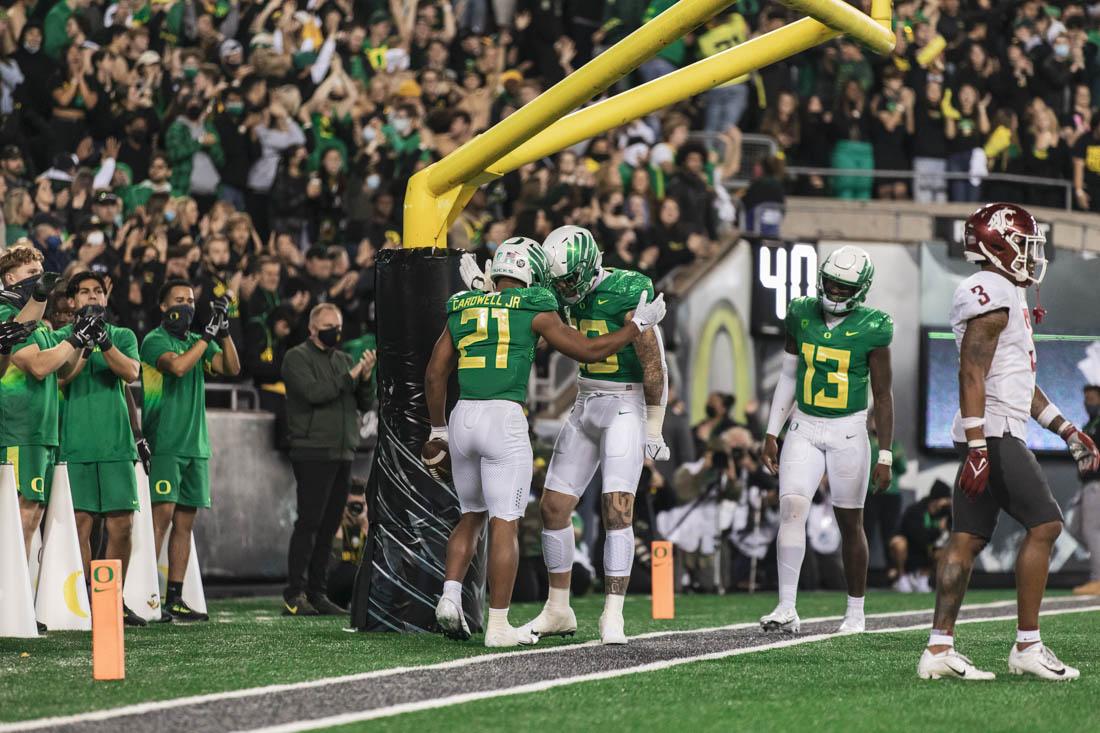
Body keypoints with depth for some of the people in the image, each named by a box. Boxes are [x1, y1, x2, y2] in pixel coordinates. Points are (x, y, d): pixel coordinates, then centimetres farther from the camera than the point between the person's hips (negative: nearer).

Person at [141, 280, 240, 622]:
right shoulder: (155, 340, -3)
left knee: (185, 522, 4)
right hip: (164, 445, -7)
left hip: (195, 445, 7)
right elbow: (178, 366, -21)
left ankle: (174, 598, 5)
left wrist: (224, 331, -5)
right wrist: (208, 334, -16)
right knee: (162, 514, -15)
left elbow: (232, 368, 5)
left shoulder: (198, 342, 17)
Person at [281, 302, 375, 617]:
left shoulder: (343, 359, 19)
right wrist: (349, 377, -13)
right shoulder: (297, 358, -1)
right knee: (309, 523, -11)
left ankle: (317, 593, 9)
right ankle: (294, 595, -12)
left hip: (342, 454, 7)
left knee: (329, 526, 6)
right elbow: (314, 393, -17)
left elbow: (364, 403, 15)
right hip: (312, 452, -7)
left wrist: (366, 378, -3)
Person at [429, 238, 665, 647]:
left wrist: (438, 428, 28)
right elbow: (588, 351, 4)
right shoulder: (534, 311, 1)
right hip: (504, 419, -5)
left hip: (463, 416, 5)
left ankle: (450, 597, 2)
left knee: (472, 516, 20)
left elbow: (435, 375, 17)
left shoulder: (462, 309, 15)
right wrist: (638, 325, 16)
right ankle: (498, 625, -3)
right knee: (505, 524, -2)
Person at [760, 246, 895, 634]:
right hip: (803, 429, 2)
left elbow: (882, 395, -3)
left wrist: (885, 456, -5)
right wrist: (771, 435, 9)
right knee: (792, 508, -14)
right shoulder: (802, 316, 2)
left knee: (850, 522, 6)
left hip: (847, 433, -2)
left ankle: (856, 612, 20)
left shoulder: (870, 329, -8)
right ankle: (786, 608, -15)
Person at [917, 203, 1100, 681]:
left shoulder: (1005, 295, 21)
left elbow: (1021, 382, 25)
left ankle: (939, 648, 1)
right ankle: (1027, 646, -7)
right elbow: (972, 375, -19)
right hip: (994, 434, -10)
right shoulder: (992, 296, -12)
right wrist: (977, 449, -24)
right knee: (1044, 525, -9)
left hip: (986, 437, 10)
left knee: (968, 538, 5)